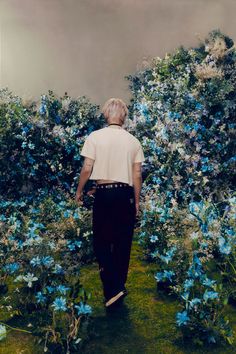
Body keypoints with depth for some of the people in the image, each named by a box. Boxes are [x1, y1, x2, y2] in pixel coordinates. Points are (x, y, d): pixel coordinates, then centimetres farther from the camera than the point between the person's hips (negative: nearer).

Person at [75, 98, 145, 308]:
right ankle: (119, 286, 26)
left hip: (103, 193, -2)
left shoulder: (95, 136, -3)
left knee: (101, 241, 8)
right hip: (125, 194, 3)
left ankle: (112, 289, -1)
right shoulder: (133, 141, 3)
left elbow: (87, 168, -7)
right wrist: (137, 202, 12)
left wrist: (79, 191, 8)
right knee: (123, 243, 13)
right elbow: (137, 175, 3)